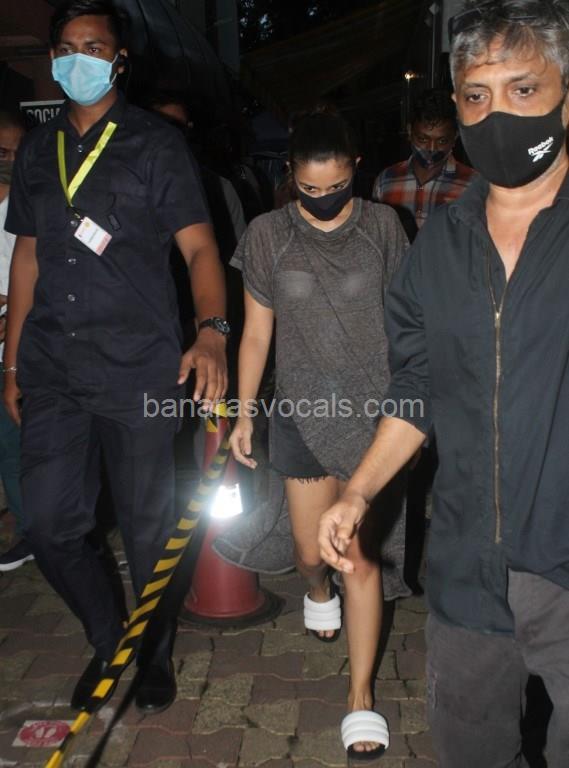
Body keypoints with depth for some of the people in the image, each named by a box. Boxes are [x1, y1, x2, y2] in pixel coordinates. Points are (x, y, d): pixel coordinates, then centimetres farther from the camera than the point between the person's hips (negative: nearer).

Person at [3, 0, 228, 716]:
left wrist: (210, 332, -26)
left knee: (147, 524, 6)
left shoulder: (155, 143, 2)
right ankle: (109, 642, 31)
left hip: (139, 370, -4)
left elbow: (198, 247, -7)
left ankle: (156, 651, 32)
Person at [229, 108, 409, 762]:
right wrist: (243, 414, 3)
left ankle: (361, 696, 15)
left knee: (363, 557, 0)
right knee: (310, 550, 12)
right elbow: (256, 333, 3)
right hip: (303, 413, 1)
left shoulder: (381, 225, -1)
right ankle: (318, 591, 50)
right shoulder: (268, 235, -2)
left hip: (372, 411, -1)